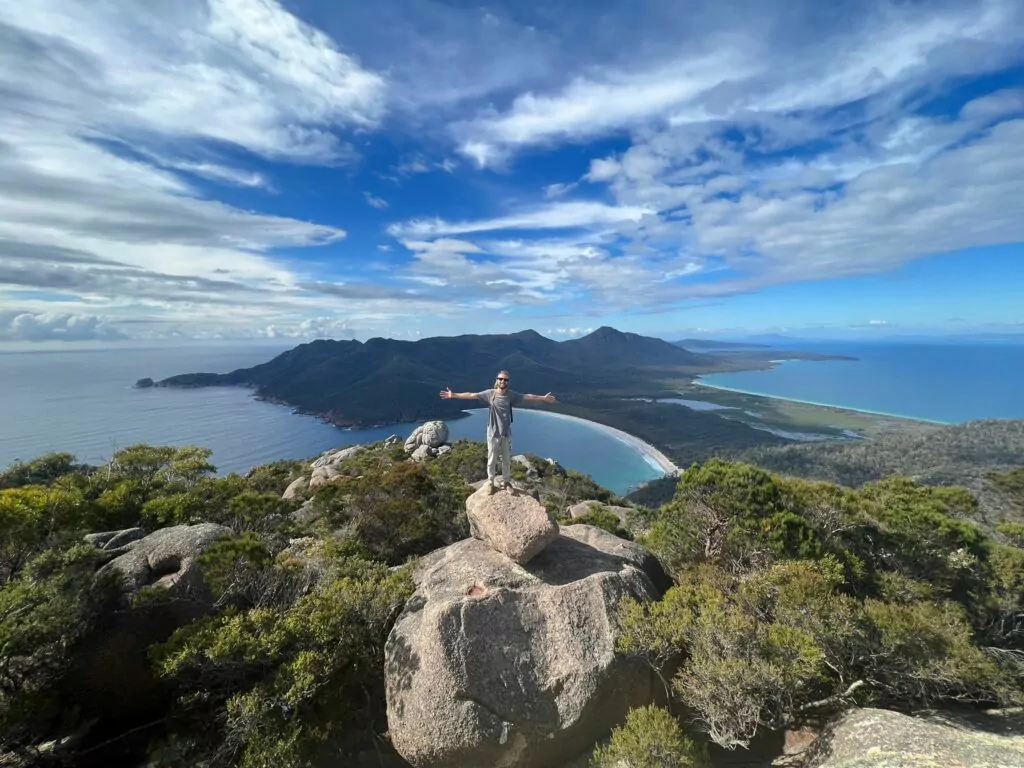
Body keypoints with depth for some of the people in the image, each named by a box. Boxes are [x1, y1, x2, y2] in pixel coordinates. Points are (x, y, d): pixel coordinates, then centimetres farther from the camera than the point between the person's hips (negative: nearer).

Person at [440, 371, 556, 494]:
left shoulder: (512, 395, -6)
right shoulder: (490, 393, -10)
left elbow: (528, 397, 0)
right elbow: (471, 395, -10)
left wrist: (543, 398, 0)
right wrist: (453, 395, -13)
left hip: (506, 434, 2)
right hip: (493, 434, -1)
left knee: (506, 460, 16)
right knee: (492, 460, 12)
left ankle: (507, 482, 35)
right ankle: (490, 482, 32)